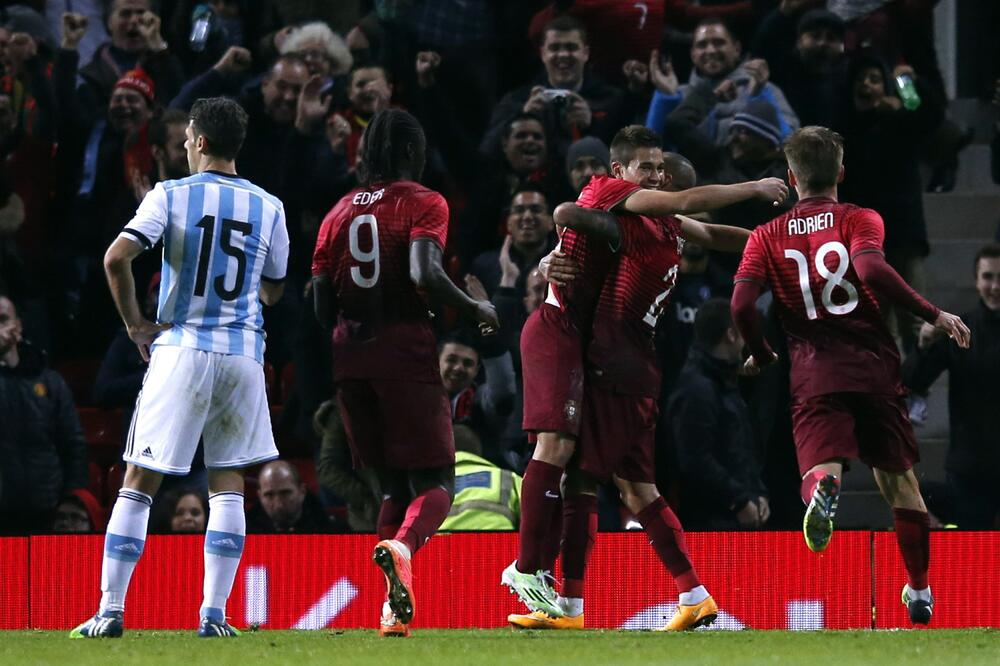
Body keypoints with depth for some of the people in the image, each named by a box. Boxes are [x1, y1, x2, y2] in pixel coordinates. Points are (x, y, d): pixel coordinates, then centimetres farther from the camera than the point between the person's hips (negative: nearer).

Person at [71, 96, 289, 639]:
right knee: (228, 482, 10)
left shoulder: (171, 196, -3)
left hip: (181, 349, -2)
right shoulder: (268, 207, 6)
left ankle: (110, 612, -1)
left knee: (138, 484, 3)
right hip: (245, 354, 2)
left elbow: (116, 258, -15)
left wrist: (135, 324, -3)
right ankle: (213, 615, 2)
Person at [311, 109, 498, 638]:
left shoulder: (340, 212, 13)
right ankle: (400, 546, -33)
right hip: (406, 356, -5)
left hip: (349, 357, 5)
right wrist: (476, 310, -6)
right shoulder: (423, 204, -3)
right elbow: (425, 275, -20)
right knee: (435, 484, -1)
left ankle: (395, 607, 5)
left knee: (392, 484, 16)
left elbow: (322, 306, 10)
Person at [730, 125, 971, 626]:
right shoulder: (859, 220, 3)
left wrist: (761, 355, 14)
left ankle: (823, 489, -52)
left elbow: (742, 304, -4)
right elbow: (871, 268, -19)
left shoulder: (768, 237, 8)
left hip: (814, 373, 0)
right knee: (898, 477, 15)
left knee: (822, 467, -13)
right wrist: (934, 315, -13)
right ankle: (919, 591, 22)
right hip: (875, 366, 0)